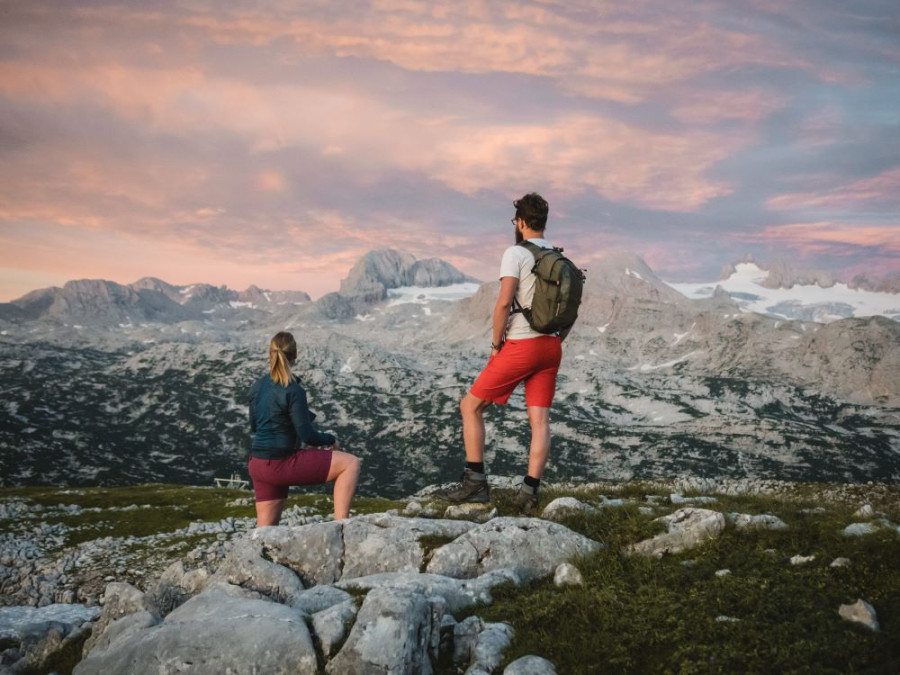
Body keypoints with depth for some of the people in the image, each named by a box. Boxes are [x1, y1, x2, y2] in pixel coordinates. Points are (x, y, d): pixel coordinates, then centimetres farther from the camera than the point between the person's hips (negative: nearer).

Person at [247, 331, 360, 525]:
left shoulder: (257, 386, 7)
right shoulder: (293, 391, -15)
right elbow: (307, 435, -14)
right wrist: (331, 440, 5)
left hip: (258, 465, 8)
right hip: (282, 464, -8)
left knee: (266, 527, 16)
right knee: (351, 463, -4)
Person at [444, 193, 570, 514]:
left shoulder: (515, 253, -8)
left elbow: (504, 302, -19)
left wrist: (496, 342, -8)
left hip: (520, 345, -6)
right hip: (550, 348, 6)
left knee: (471, 406, 6)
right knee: (540, 419, 3)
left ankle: (475, 481, 5)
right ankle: (529, 491, -3)